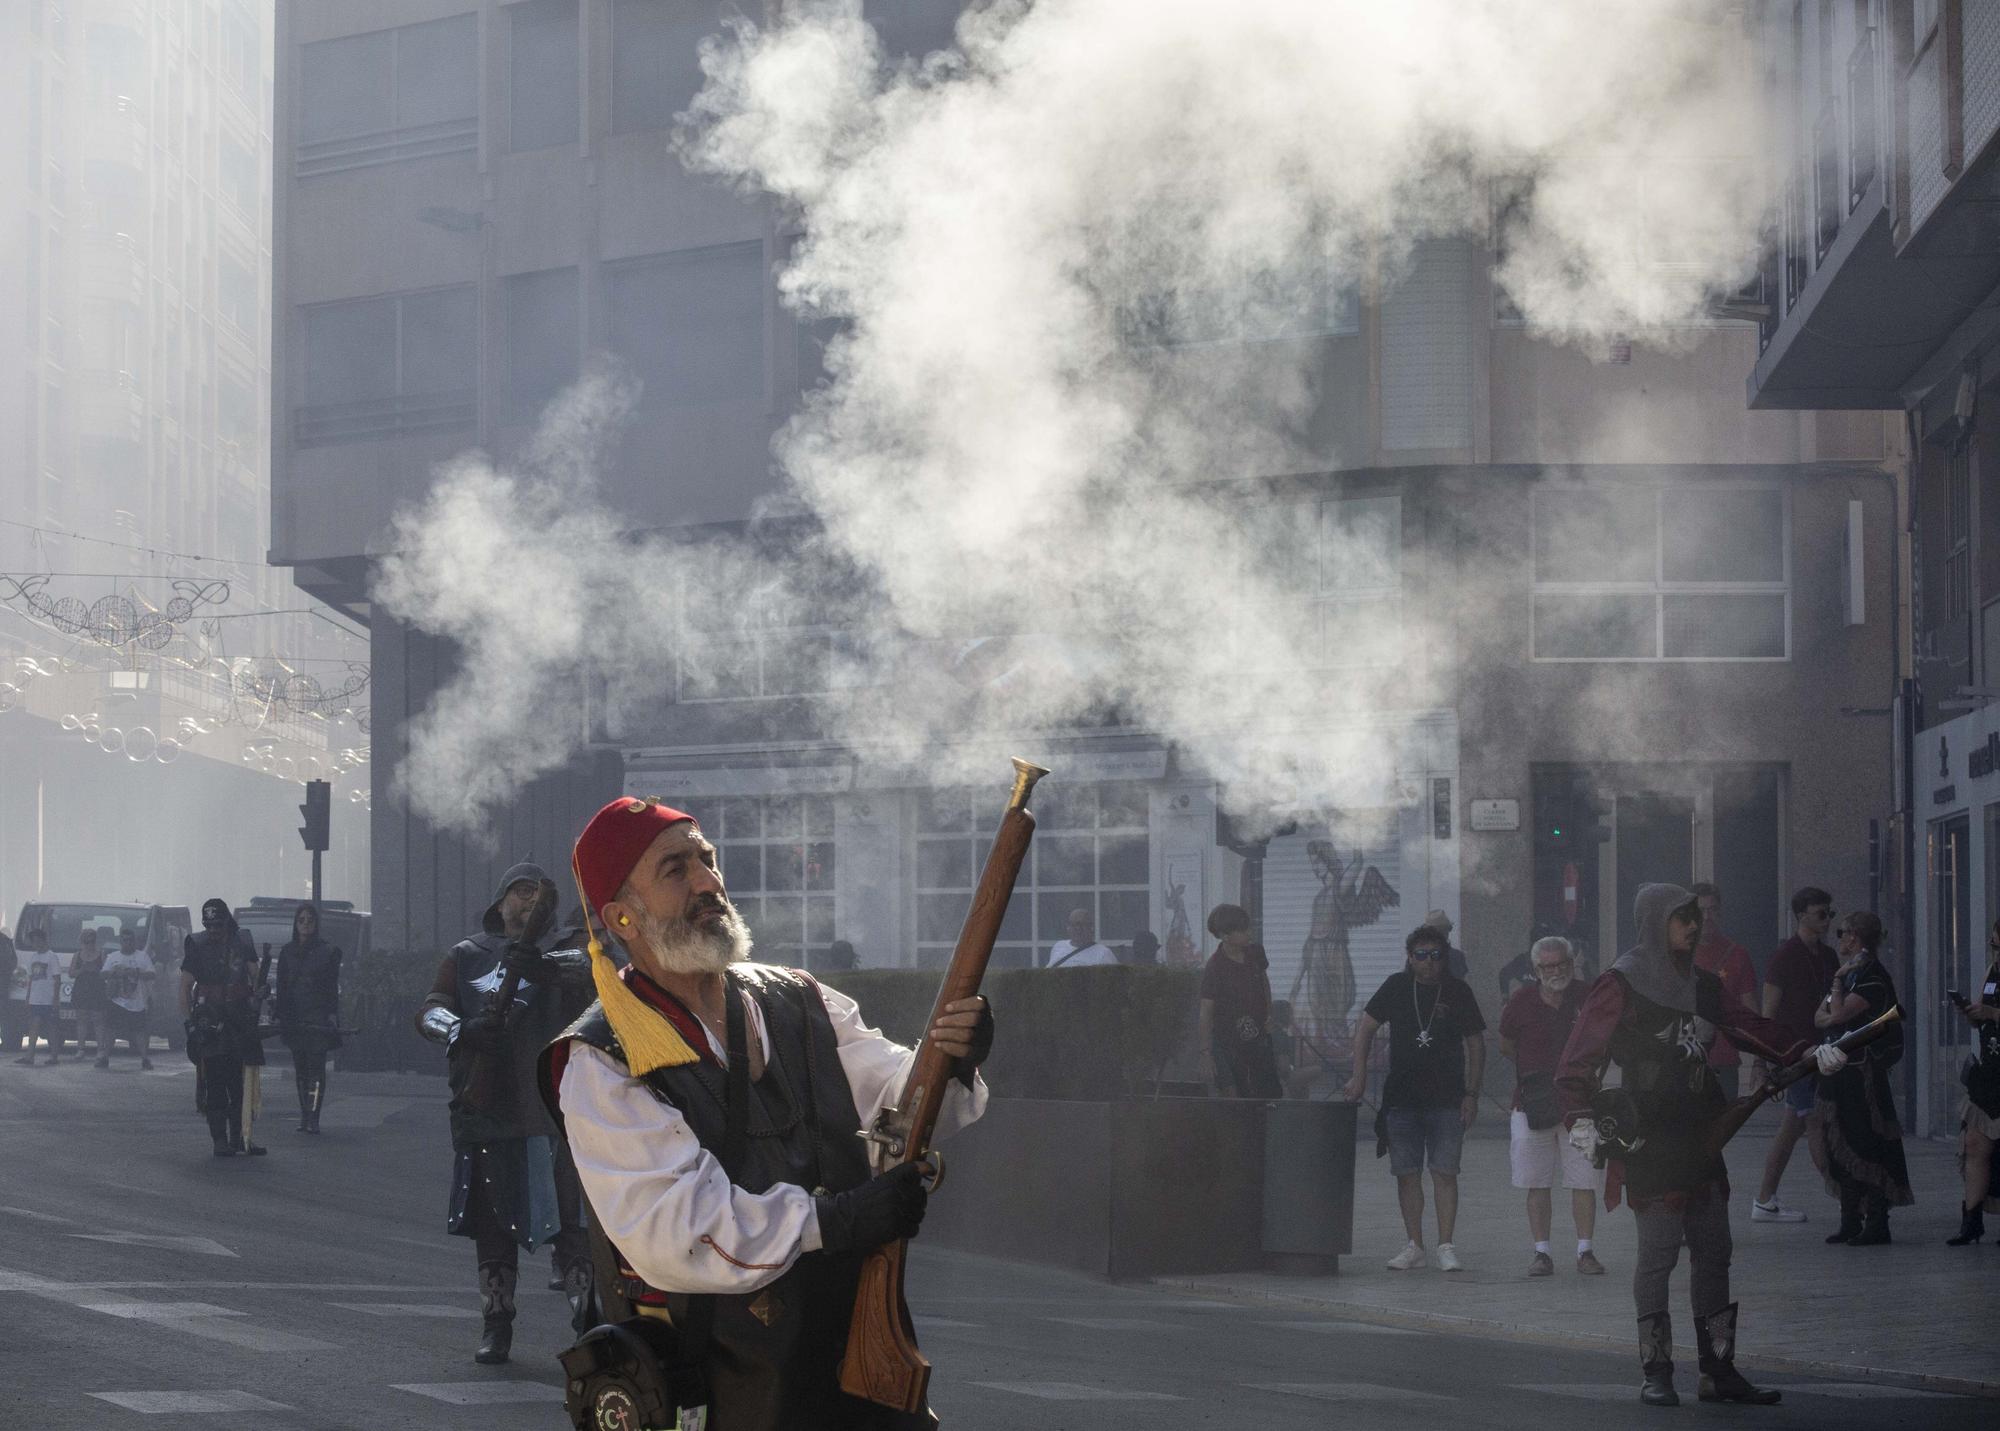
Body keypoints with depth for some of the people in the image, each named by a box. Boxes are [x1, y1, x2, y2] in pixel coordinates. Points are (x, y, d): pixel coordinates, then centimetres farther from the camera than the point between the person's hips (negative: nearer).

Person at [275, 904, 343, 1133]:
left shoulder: (327, 951, 1)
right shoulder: (287, 953, 12)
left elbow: (332, 987, 0)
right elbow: (282, 987, 13)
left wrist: (332, 1016, -8)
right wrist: (281, 1018, 7)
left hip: (318, 1017, -4)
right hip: (294, 1018, 4)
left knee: (316, 1067, -11)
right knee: (300, 1069, 6)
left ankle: (312, 1118, -17)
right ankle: (305, 1117, 11)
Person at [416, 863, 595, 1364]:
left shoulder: (563, 946, 8)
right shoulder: (467, 956, 13)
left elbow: (586, 967, -15)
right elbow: (430, 1011, 0)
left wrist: (544, 965, -36)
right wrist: (461, 1030, -22)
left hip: (554, 1108, -2)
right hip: (485, 1107, 2)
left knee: (570, 1218, -8)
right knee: (492, 1220, 7)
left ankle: (588, 1317, -3)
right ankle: (496, 1325, 15)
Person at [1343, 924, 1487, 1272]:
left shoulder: (1457, 992, 1)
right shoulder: (1397, 988, 4)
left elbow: (1476, 1045, 6)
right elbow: (1365, 1028, 8)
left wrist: (1471, 1094, -1)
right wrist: (1359, 1076, -1)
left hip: (1447, 1100, -2)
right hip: (1401, 1097, 2)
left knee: (1444, 1172, -6)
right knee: (1407, 1174, 2)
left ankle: (1445, 1247, -4)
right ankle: (1414, 1247, 9)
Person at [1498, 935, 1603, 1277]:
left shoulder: (1587, 998, 1)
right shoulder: (1521, 1003, -1)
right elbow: (1506, 1047, 12)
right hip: (1533, 1104, 0)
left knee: (1584, 1181, -2)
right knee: (1537, 1183, 3)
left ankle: (1585, 1250, 5)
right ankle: (1541, 1252, 8)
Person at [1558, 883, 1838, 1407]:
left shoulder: (1699, 984, 15)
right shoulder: (1622, 984, -5)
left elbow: (1747, 1026, 15)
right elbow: (1580, 1054, -10)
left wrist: (1809, 1052, 3)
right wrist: (1581, 1117, -20)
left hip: (1699, 1136, 7)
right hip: (1649, 1141, -7)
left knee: (1713, 1251, 7)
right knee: (1658, 1250, -7)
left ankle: (1719, 1370, 13)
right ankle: (1656, 1373, -1)